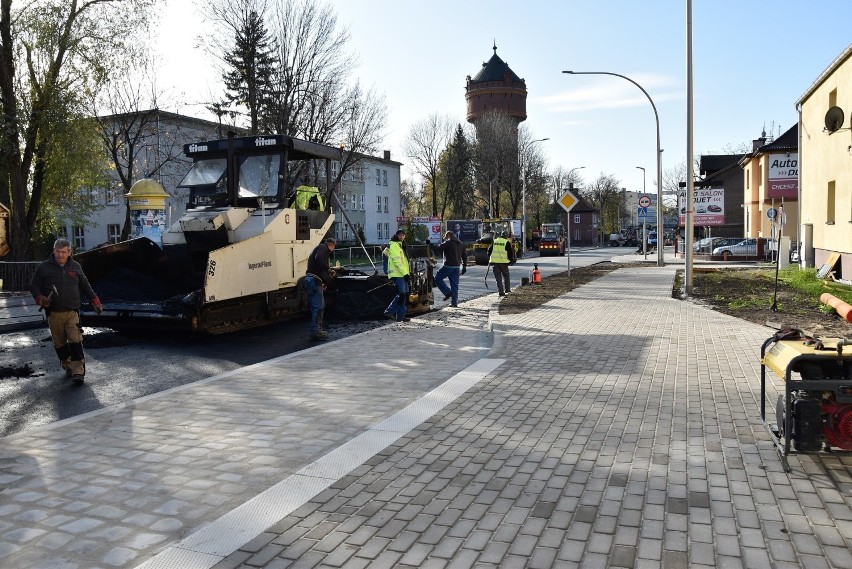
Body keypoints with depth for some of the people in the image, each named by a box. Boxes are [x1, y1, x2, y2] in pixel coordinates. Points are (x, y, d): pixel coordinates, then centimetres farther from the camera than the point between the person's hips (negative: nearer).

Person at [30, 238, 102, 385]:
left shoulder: (75, 267, 9)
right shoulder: (44, 267, 2)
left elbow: (85, 286, 20)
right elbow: (34, 286, 6)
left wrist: (95, 301, 17)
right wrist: (39, 298, -13)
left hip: (72, 312, 0)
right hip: (54, 313, 0)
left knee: (75, 341, -11)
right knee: (59, 343, 8)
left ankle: (78, 372, -14)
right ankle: (68, 367, 23)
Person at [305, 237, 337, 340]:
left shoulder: (320, 248, 28)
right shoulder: (323, 248, -3)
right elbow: (318, 260, -24)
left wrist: (323, 282, 31)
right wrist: (329, 270, -14)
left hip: (312, 280, 10)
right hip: (314, 280, -10)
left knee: (320, 305, 16)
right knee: (317, 306, -8)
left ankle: (317, 329, 22)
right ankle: (315, 331, -7)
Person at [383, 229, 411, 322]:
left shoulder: (400, 245, 21)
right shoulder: (394, 245, -11)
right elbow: (397, 261, -19)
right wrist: (405, 273, -21)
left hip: (402, 274, 10)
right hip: (397, 274, -10)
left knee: (404, 294, 11)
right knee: (402, 294, -10)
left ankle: (389, 311, 15)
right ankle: (400, 316, -4)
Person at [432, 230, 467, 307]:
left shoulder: (448, 243, -8)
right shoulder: (461, 244, 16)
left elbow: (438, 248, -11)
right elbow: (464, 256, 18)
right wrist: (464, 267, 21)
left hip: (448, 266, -7)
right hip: (457, 266, 7)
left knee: (438, 278, 6)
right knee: (454, 284, 10)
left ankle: (448, 292, -3)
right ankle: (454, 302, 9)